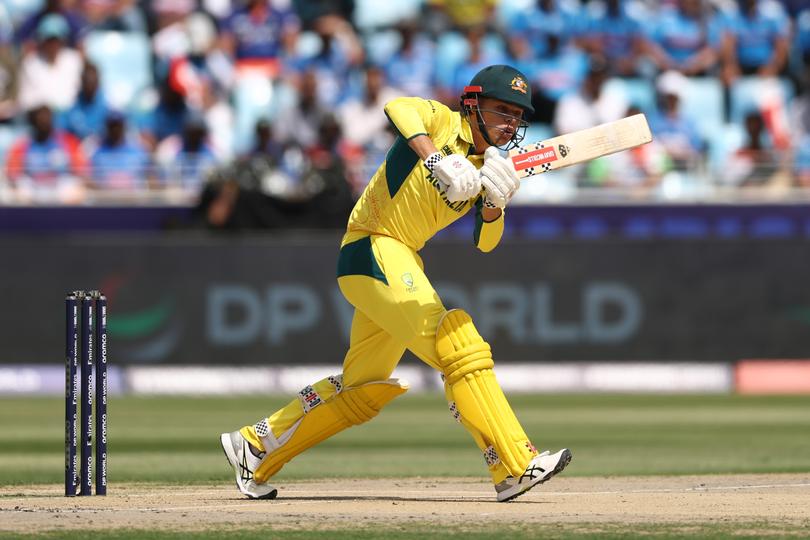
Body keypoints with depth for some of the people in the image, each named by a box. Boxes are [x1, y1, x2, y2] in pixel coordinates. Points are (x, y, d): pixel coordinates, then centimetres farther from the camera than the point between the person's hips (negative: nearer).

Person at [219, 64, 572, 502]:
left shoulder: (486, 167, 11)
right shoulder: (443, 122, -9)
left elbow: (485, 243, 5)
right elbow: (399, 108, -31)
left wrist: (494, 205, -16)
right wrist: (438, 160, -44)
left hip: (401, 264, 9)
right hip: (372, 248, -9)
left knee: (363, 388, 13)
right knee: (460, 347, -19)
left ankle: (254, 448, 24)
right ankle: (517, 466, -24)